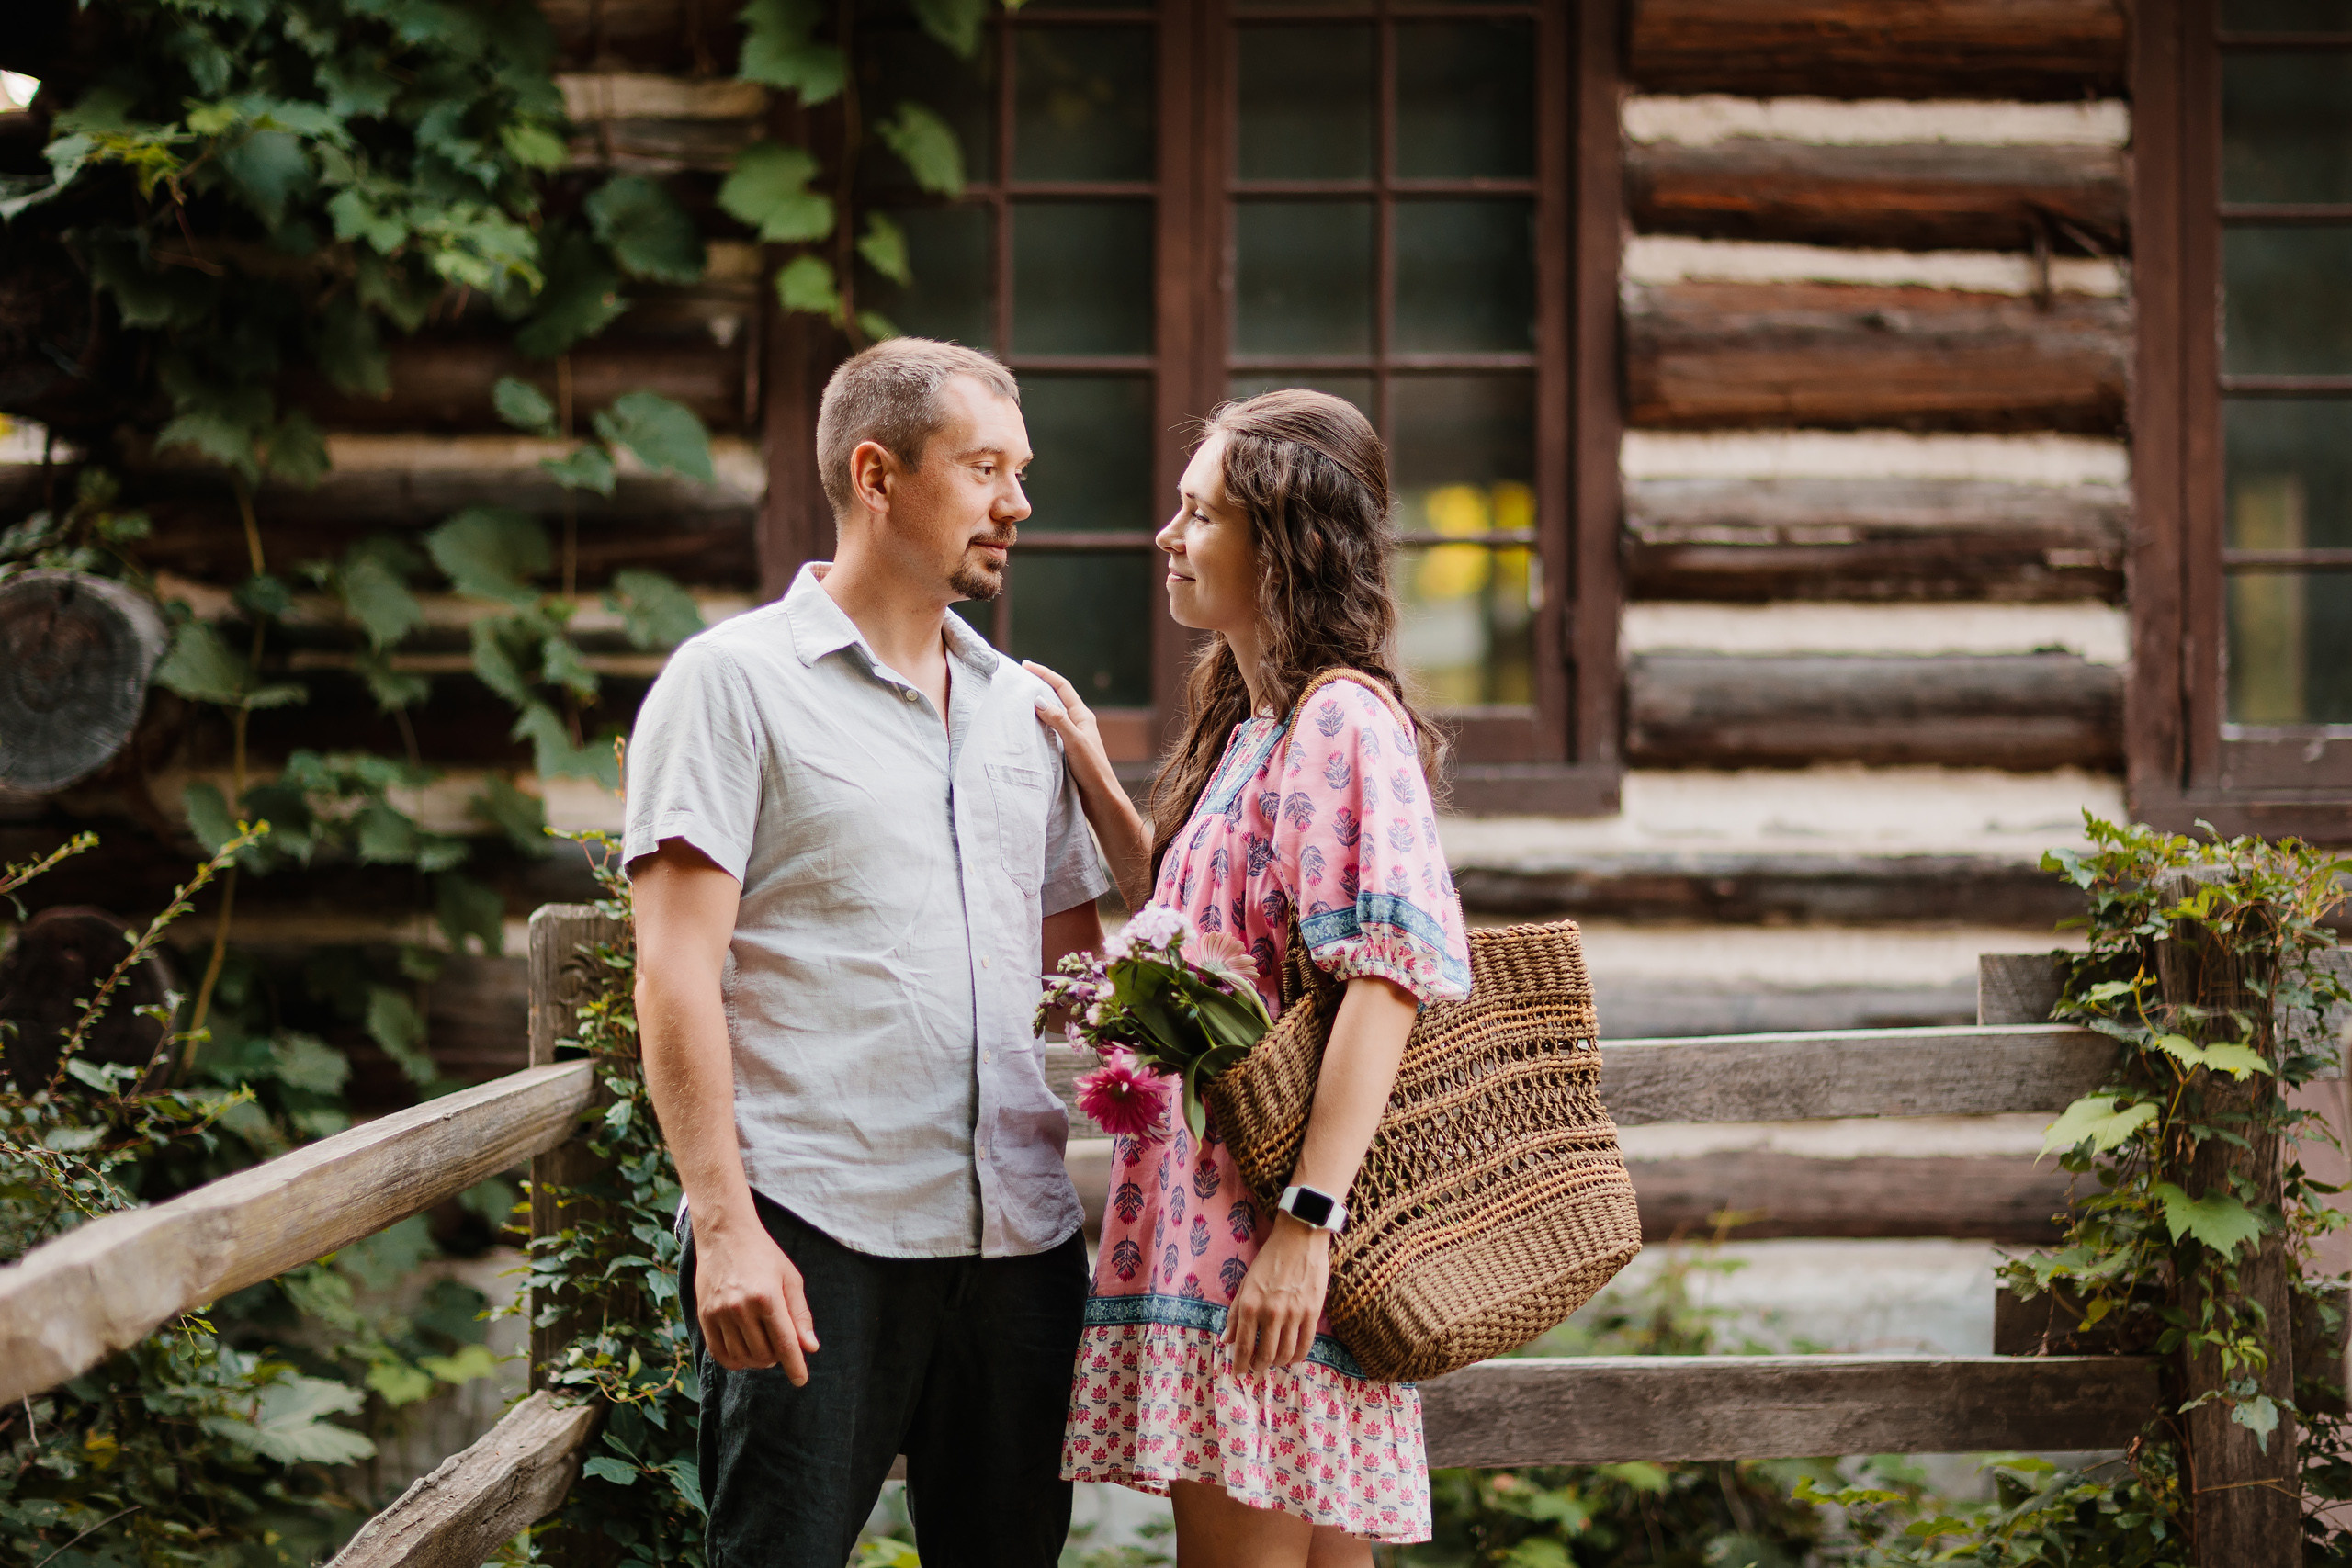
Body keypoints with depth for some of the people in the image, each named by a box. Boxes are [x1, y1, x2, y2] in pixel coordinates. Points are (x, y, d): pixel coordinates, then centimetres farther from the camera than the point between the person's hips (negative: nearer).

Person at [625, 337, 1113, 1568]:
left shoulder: (1019, 706, 19)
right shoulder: (736, 680, 0)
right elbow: (676, 975, -7)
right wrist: (724, 1224, -16)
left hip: (1019, 1235, 6)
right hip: (812, 1239, -6)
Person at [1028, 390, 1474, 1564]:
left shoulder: (1342, 721, -12)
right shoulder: (1247, 725, 19)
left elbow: (1383, 978, -21)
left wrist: (1308, 1219, -26)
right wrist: (1097, 785, 18)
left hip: (1274, 1254, -10)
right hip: (1214, 1227, 10)